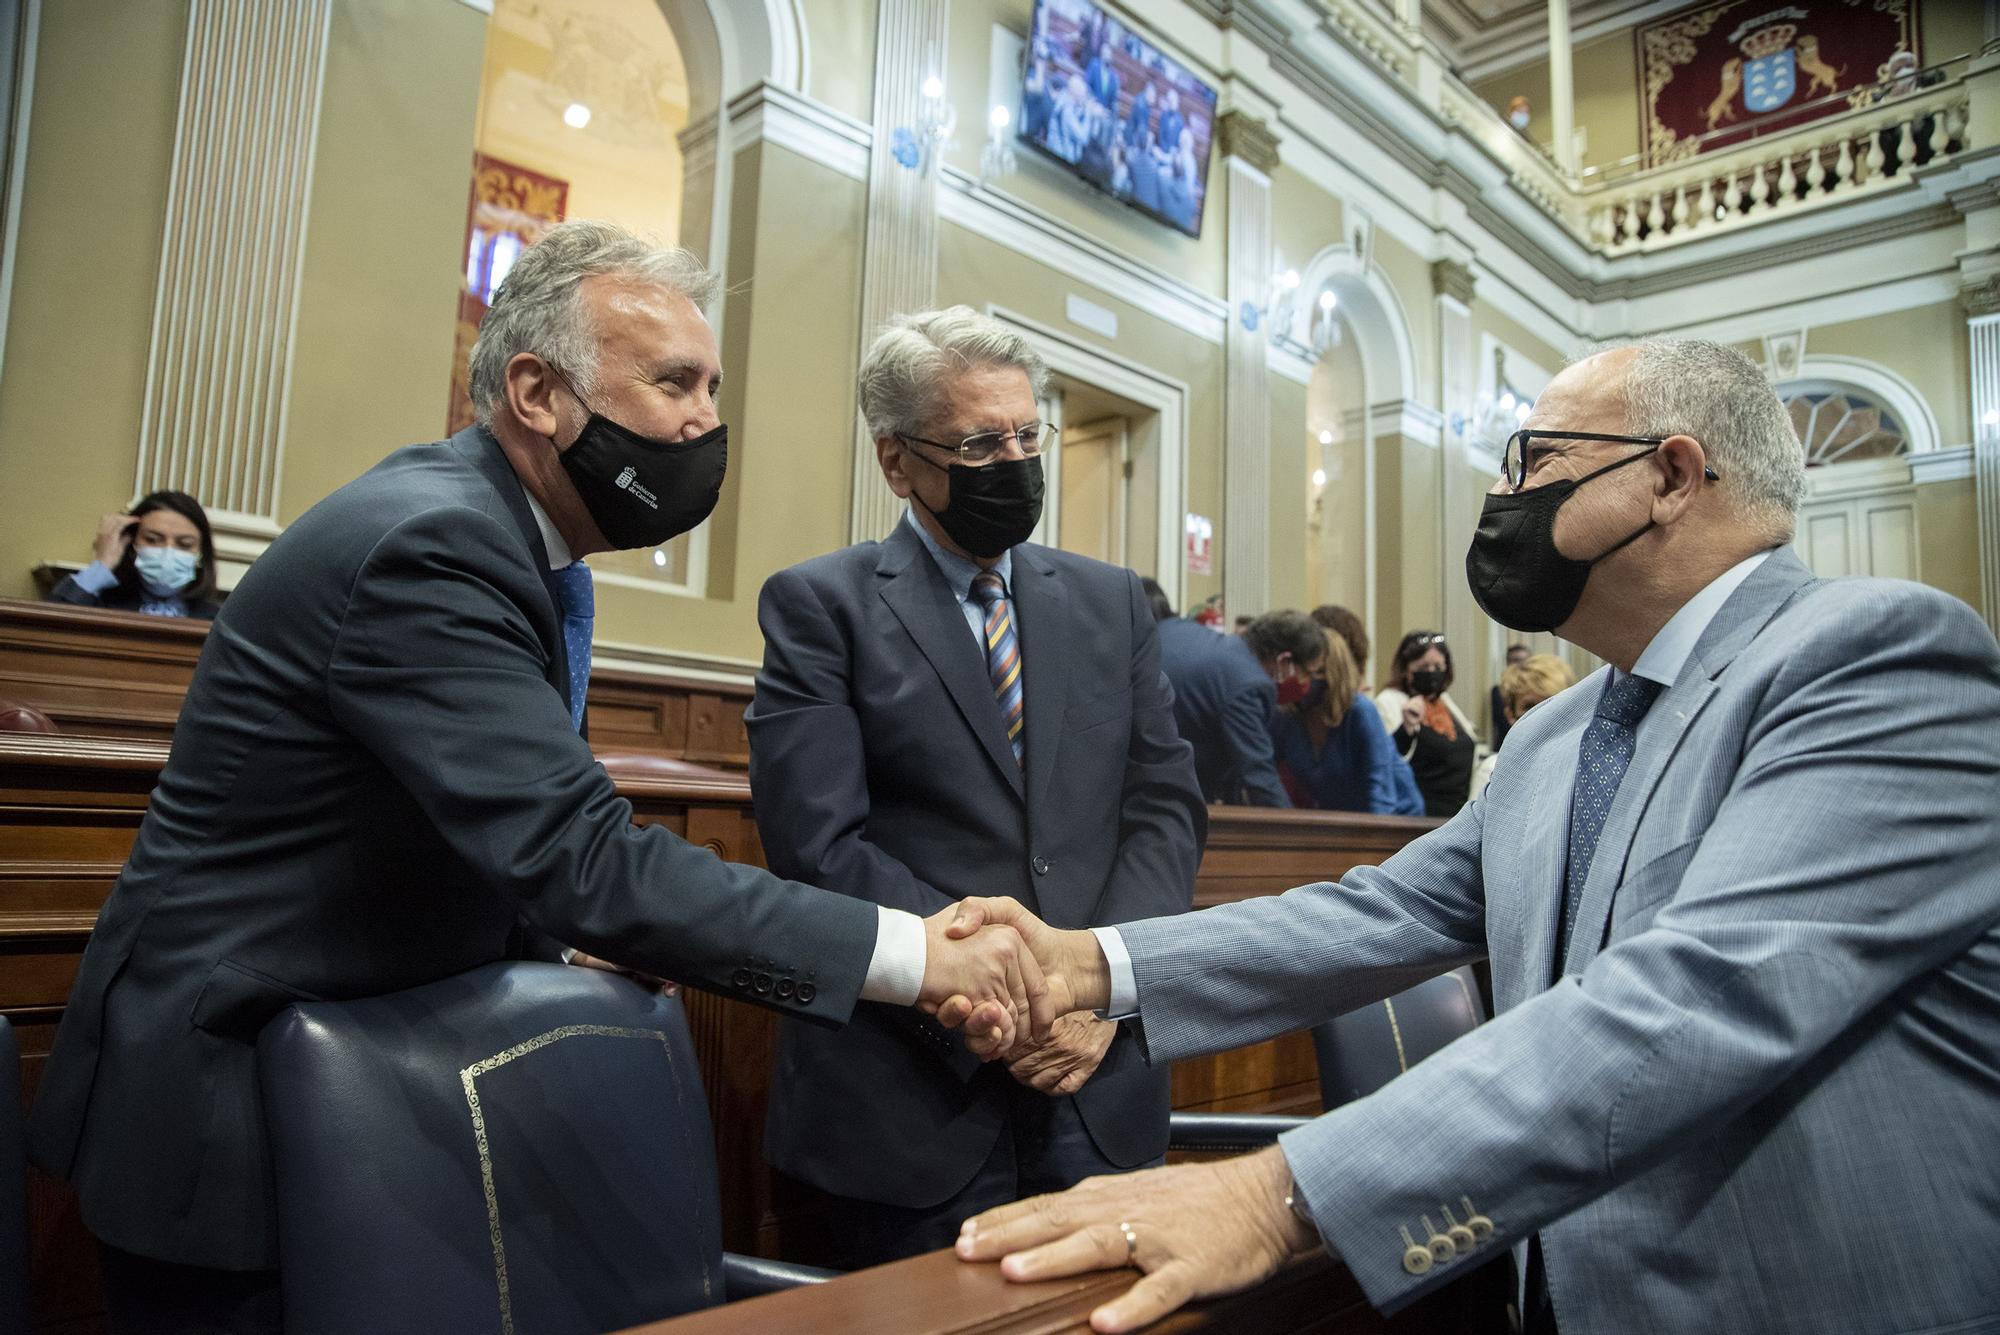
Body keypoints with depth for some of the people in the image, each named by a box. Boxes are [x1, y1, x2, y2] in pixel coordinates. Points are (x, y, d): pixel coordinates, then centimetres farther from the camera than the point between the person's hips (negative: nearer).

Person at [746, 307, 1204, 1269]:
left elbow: (1168, 805, 5)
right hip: (908, 1100, -3)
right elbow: (820, 846, -12)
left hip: (1099, 1090, 4)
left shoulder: (1112, 602, 10)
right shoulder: (819, 605, -3)